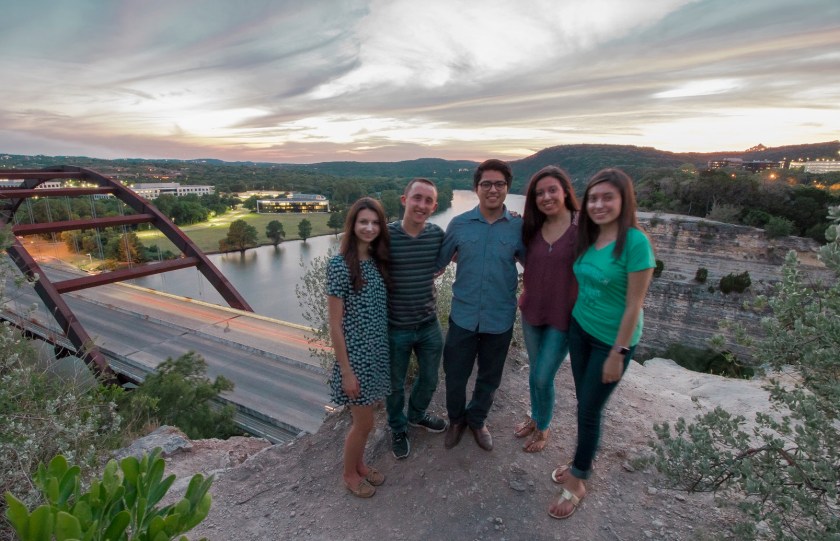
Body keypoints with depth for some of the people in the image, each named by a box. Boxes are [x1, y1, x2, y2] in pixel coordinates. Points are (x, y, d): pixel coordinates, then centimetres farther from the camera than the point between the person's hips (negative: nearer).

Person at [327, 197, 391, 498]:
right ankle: (349, 474, 35)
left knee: (364, 418, 22)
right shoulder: (339, 265, -18)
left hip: (378, 351, 6)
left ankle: (360, 464, 45)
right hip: (356, 354, -6)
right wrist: (346, 371, -15)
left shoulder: (378, 261, 3)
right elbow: (335, 325, -16)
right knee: (364, 423, 8)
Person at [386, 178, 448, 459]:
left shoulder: (438, 235, -7)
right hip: (395, 328, -3)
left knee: (429, 379, 23)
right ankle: (398, 428, 47)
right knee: (395, 385, 18)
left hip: (429, 325, 4)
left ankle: (417, 414, 55)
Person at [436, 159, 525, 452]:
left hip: (500, 319, 1)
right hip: (463, 316, 0)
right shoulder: (458, 224, -5)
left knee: (489, 378, 19)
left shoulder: (519, 227, -6)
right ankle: (456, 419, 44)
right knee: (455, 375, 13)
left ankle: (477, 420, 48)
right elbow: (439, 262, 3)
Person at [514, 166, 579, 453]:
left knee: (542, 378, 4)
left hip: (563, 316, -4)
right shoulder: (531, 228, 0)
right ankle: (535, 418, 44)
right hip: (532, 312, 4)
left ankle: (543, 428, 31)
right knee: (536, 374, 19)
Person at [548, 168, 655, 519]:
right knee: (584, 403, 18)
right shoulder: (587, 238, -2)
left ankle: (578, 482, 28)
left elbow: (634, 305, -18)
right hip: (579, 328, 5)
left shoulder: (635, 242, -20)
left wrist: (617, 353, -15)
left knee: (590, 409, 7)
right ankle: (583, 462, 41)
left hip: (611, 339, -5)